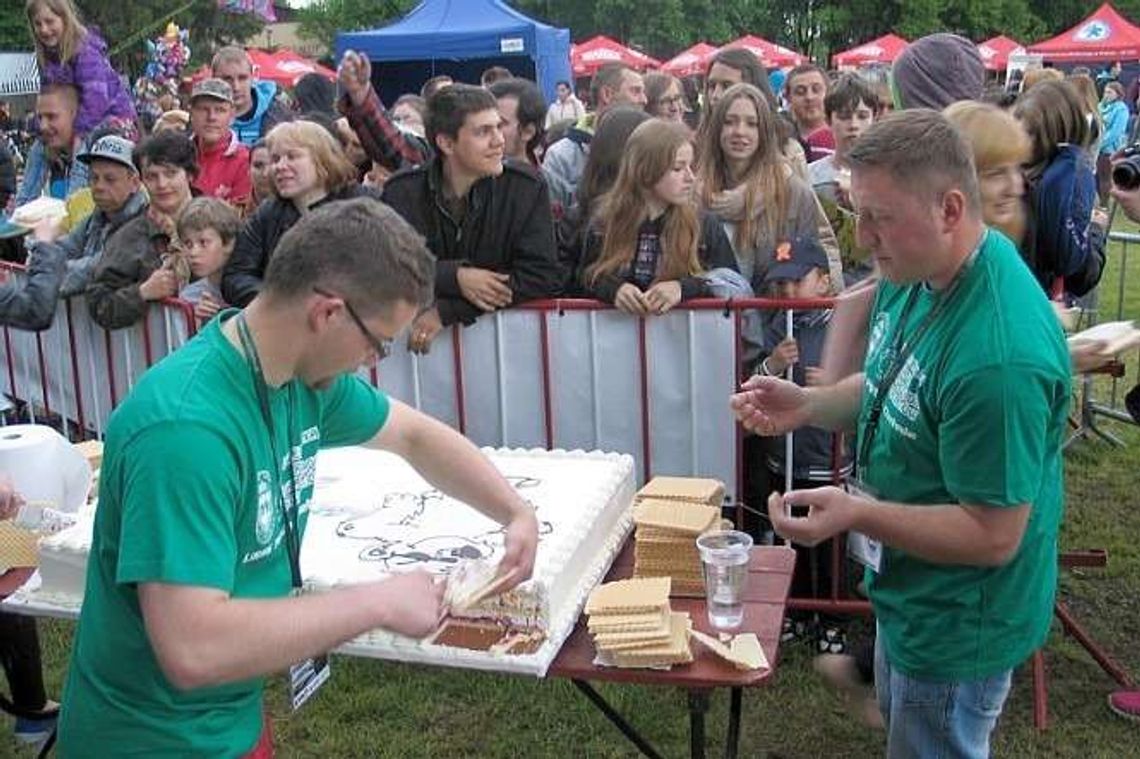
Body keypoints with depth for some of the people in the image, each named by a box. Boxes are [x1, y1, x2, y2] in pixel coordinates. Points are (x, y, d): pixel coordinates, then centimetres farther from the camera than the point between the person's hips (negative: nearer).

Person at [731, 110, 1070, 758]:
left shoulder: (1000, 354, -36)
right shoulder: (916, 275, -7)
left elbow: (995, 536, -29)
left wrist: (859, 514, -35)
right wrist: (807, 404, -8)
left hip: (958, 620, -9)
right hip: (908, 587, 9)